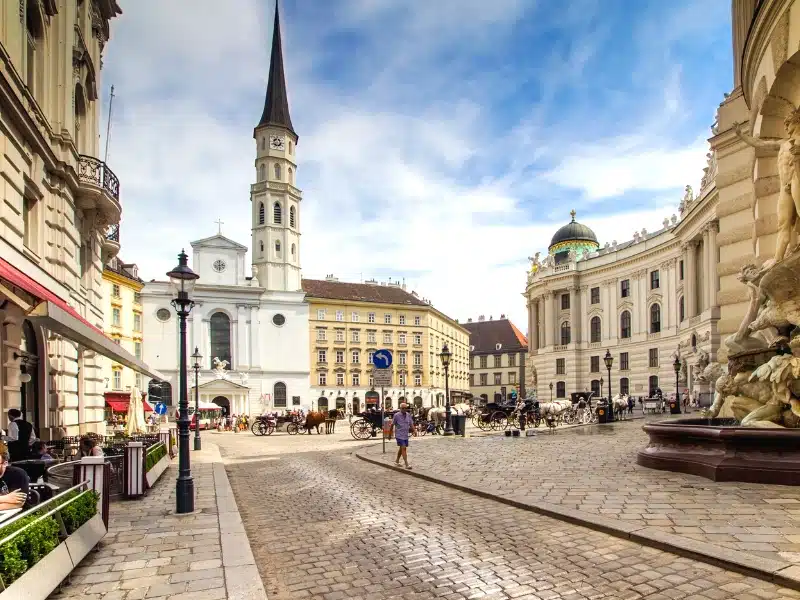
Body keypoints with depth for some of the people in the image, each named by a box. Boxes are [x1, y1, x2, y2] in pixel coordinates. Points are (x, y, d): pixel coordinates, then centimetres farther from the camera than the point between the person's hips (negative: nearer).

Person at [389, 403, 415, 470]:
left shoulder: (408, 415, 4)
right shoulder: (396, 415, -10)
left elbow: (411, 424, 7)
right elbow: (392, 425, -3)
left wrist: (414, 430, -12)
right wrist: (390, 434, 2)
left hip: (406, 435, 6)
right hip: (399, 435, -6)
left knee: (401, 448, 18)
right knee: (403, 448, -14)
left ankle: (397, 461, 38)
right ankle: (407, 464, -16)